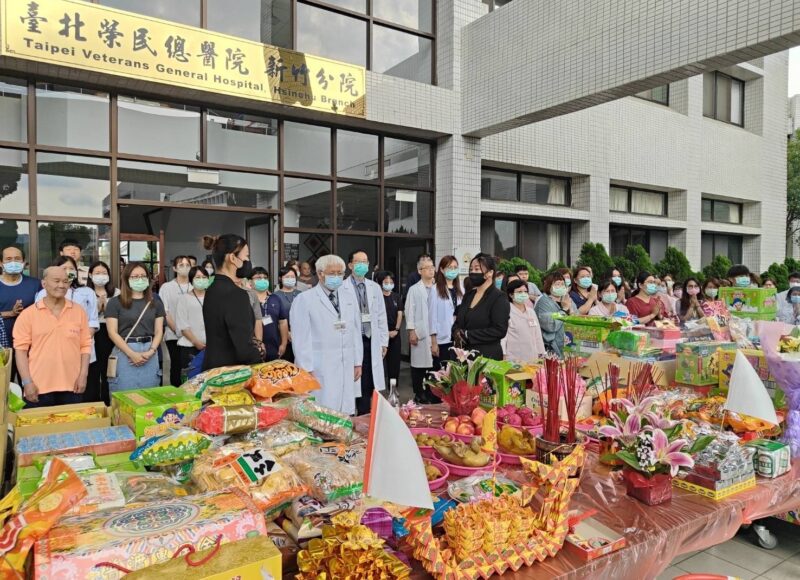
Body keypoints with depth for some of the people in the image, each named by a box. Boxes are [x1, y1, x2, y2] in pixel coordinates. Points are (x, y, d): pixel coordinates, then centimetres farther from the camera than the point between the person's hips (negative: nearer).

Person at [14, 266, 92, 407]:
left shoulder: (79, 312, 5)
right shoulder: (28, 314, 0)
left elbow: (85, 345, 6)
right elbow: (20, 349, -1)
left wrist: (83, 375, -2)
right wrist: (27, 382, -7)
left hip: (72, 386, 2)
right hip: (39, 388, -1)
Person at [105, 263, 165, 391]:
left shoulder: (156, 303, 12)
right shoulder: (115, 302, 2)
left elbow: (159, 331, 8)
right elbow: (112, 332, -4)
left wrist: (151, 351, -9)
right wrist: (132, 354, -12)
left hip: (149, 354, 3)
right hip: (124, 353, -3)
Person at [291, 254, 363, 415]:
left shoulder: (350, 299, 14)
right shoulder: (304, 300, -3)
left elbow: (356, 332, 15)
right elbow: (302, 338, -6)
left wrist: (358, 363, 12)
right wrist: (307, 370, -9)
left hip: (347, 369, 5)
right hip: (319, 371, -5)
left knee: (345, 414, 5)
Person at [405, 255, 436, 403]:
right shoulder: (414, 290, 2)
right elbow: (410, 312, -1)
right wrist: (411, 332, -7)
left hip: (435, 334, 2)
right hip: (420, 334, -2)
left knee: (433, 365, 4)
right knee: (418, 366, 5)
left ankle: (431, 394, 17)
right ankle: (419, 395, 17)